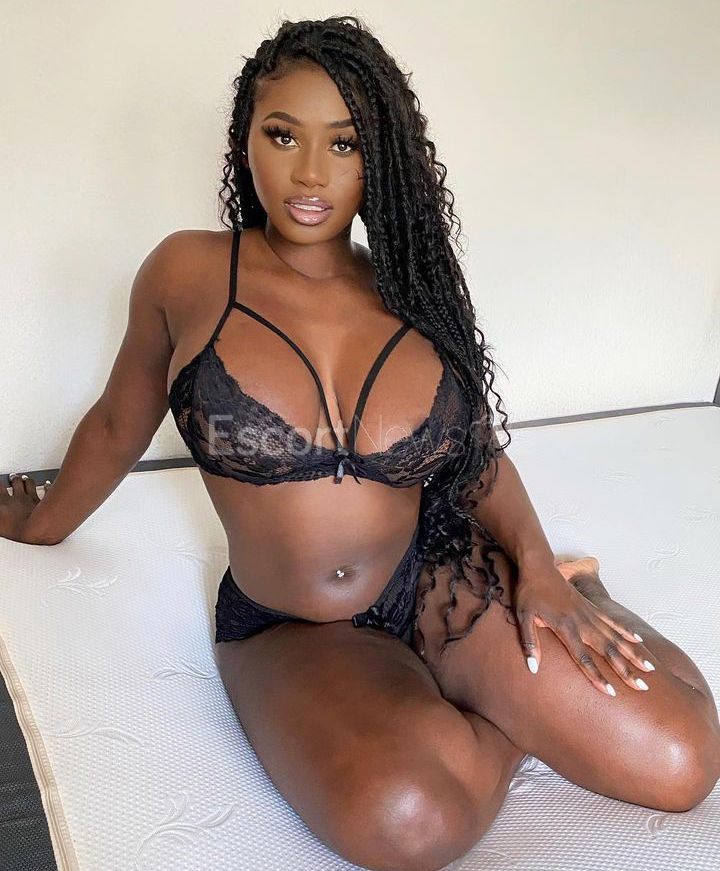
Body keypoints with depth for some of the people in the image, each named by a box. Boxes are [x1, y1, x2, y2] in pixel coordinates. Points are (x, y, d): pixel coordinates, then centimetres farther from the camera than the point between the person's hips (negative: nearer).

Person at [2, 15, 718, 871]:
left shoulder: (412, 290, -1)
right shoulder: (188, 274, -6)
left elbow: (480, 453, 9)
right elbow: (116, 430, 10)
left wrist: (537, 567, -7)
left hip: (442, 579, 2)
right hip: (286, 634, -1)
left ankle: (573, 590, 18)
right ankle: (519, 720, 2)